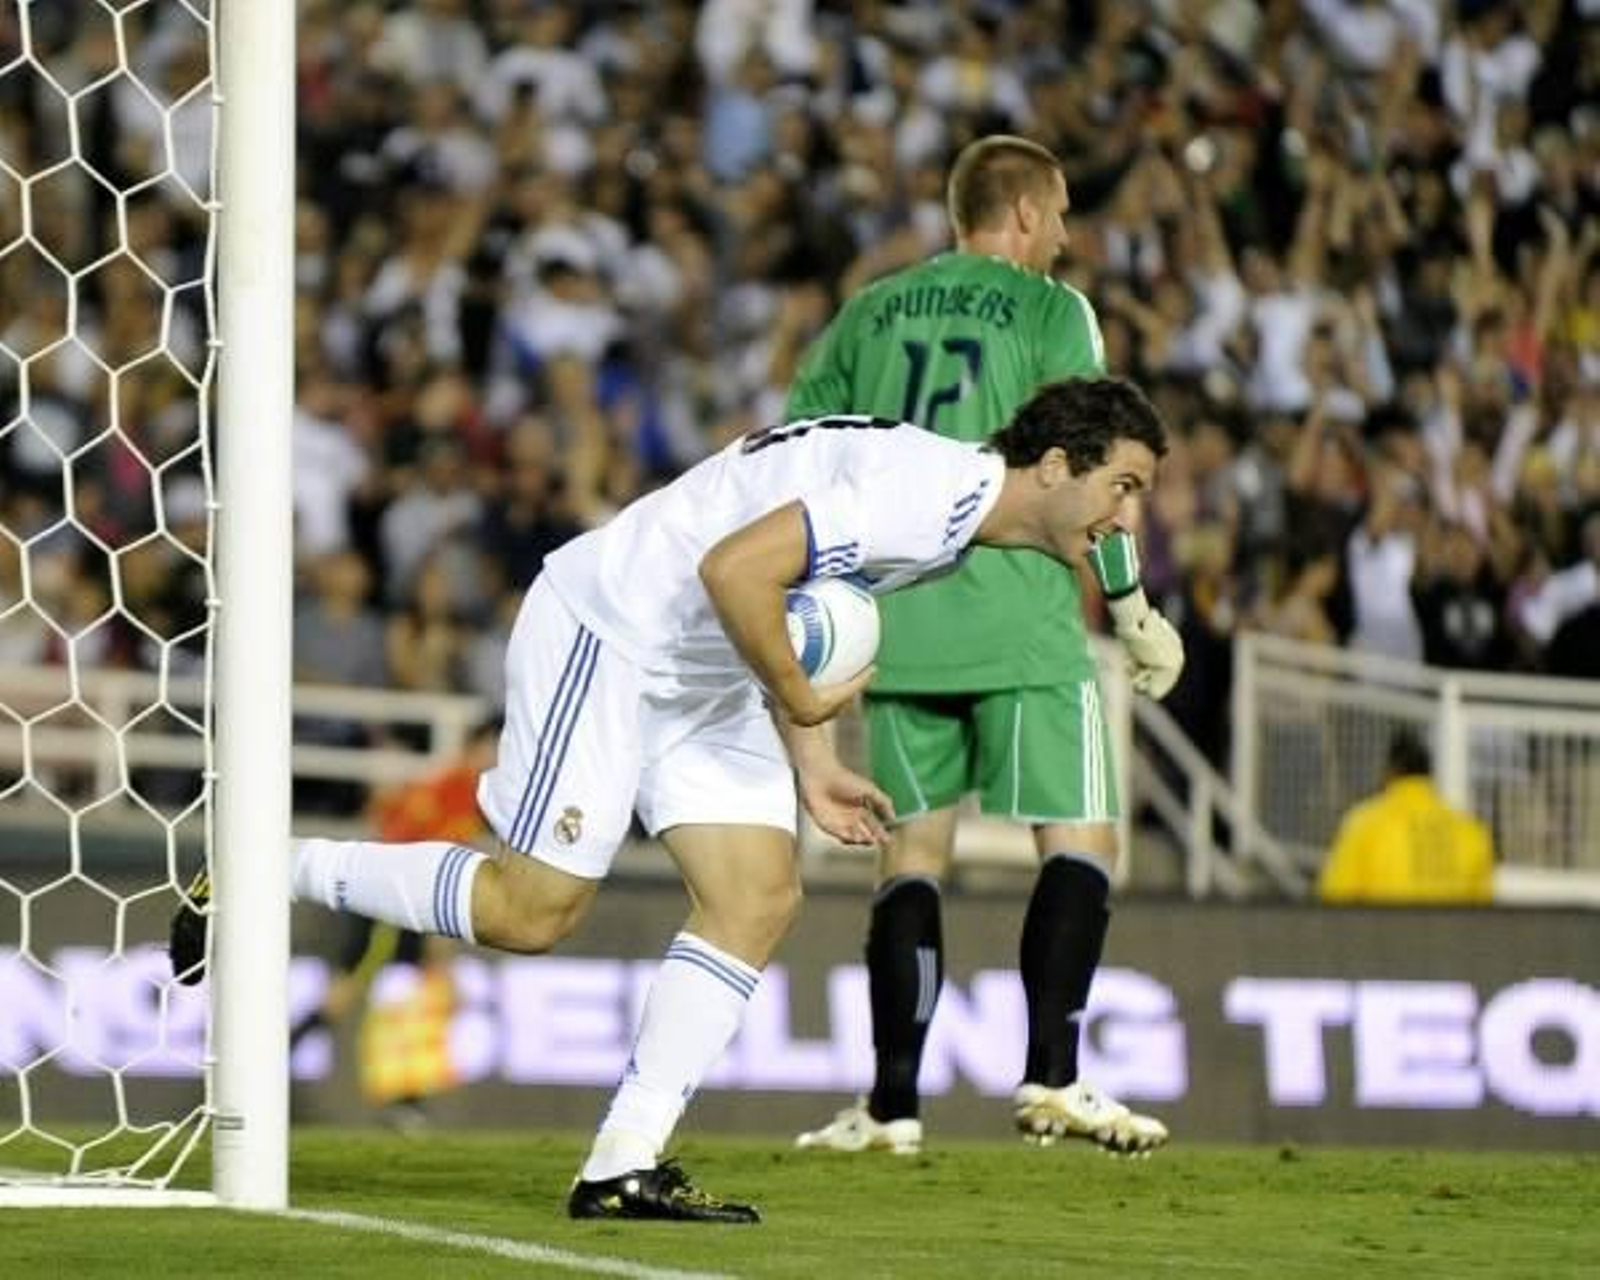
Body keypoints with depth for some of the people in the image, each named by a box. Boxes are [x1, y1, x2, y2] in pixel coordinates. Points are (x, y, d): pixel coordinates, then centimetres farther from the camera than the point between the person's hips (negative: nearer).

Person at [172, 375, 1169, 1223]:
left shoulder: (950, 505, 9)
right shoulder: (929, 494, -25)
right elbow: (735, 567, -32)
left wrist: (810, 769, 14)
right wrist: (801, 701, -21)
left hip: (700, 677, 10)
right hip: (607, 632, -10)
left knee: (760, 898, -2)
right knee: (533, 908, -10)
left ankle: (626, 1166, -3)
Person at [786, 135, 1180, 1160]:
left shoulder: (870, 314, 15)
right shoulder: (1051, 312, 2)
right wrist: (1135, 612, 2)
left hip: (895, 622, 5)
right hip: (1019, 623, -5)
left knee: (915, 850, 10)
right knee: (1082, 839, 0)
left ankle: (895, 1101, 4)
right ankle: (1052, 1077, -13)